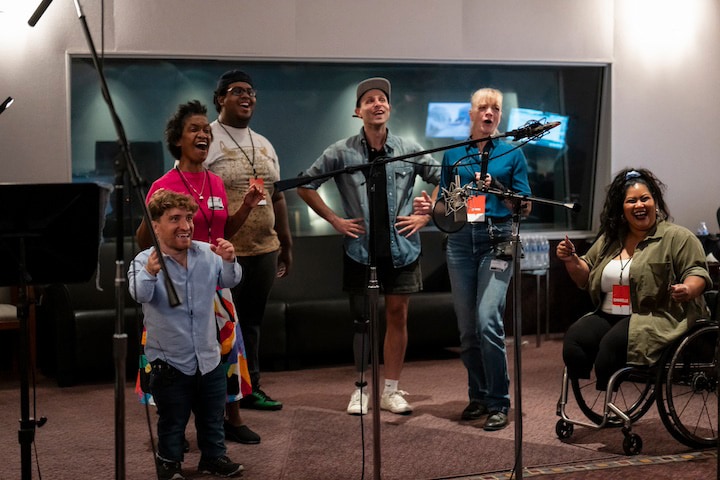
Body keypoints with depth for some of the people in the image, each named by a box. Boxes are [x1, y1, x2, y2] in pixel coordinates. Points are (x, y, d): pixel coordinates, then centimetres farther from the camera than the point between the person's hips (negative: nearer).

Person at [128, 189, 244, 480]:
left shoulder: (207, 253, -3)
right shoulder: (145, 261, -16)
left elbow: (229, 281, -11)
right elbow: (140, 294, -33)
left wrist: (229, 261, -33)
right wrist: (150, 273, -55)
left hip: (209, 357, 4)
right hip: (170, 363, -4)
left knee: (212, 417, 19)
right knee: (172, 421, 11)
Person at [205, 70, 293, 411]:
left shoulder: (264, 146, 16)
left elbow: (277, 197, 20)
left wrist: (286, 245, 20)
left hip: (264, 251, 7)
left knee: (251, 322, 14)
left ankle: (249, 389, 24)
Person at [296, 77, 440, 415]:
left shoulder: (409, 150, 0)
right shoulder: (342, 152, -3)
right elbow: (306, 186, 3)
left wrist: (424, 216, 0)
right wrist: (335, 220, -2)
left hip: (401, 247, 1)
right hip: (360, 248, -1)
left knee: (397, 315, 4)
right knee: (361, 319, 4)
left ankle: (391, 390, 13)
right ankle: (361, 390, 14)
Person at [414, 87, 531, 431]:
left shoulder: (511, 154, 6)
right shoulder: (453, 155, 13)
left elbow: (525, 208, 5)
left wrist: (495, 188, -11)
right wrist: (429, 208, -4)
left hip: (497, 241, -3)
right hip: (461, 240, 3)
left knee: (488, 321, -16)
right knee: (467, 328, 5)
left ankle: (499, 403, -8)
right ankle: (478, 397, 19)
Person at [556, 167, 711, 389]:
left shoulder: (677, 237, 2)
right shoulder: (609, 239, 18)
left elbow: (697, 272, -4)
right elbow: (586, 278, 24)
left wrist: (687, 290, -25)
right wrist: (571, 260, 5)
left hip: (656, 319, -5)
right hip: (608, 316, 6)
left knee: (612, 344, -32)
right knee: (574, 339, -23)